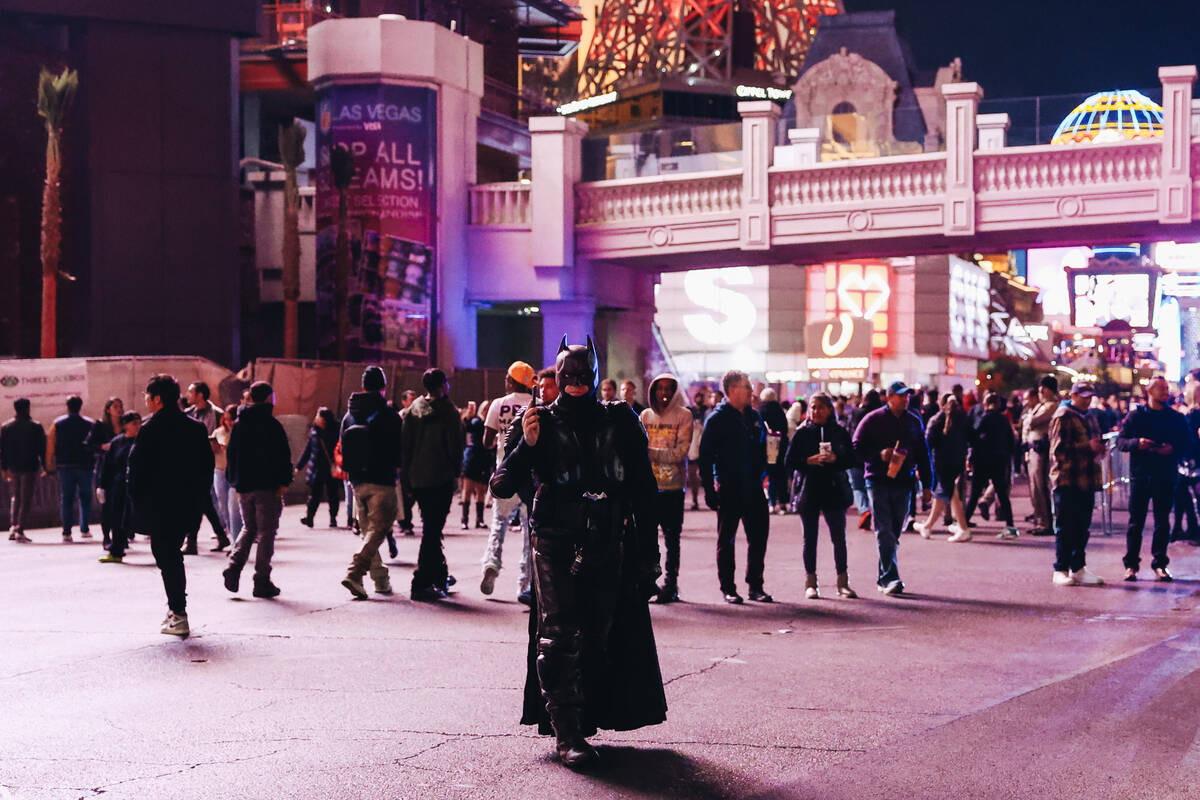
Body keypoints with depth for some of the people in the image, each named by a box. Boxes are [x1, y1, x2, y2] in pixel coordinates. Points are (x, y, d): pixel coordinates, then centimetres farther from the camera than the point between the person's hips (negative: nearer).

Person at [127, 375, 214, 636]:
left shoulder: (150, 429, -11)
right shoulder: (196, 428, 6)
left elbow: (136, 468, -11)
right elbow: (207, 466, 8)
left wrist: (137, 502, 0)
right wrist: (198, 502, 14)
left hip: (158, 507, -6)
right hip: (187, 506, 6)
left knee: (167, 558, -1)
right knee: (173, 554, 20)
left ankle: (178, 615, -3)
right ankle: (175, 608, 25)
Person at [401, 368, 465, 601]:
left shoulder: (413, 410, 6)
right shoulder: (448, 411, -8)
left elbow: (405, 445, 6)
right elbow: (456, 446, -9)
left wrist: (406, 479, 11)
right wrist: (456, 472, 6)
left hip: (417, 479, 6)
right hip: (441, 478, -6)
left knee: (431, 528, 19)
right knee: (432, 531, -4)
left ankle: (440, 575, 30)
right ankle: (421, 584, -8)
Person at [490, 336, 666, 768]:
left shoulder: (620, 421, 9)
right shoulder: (539, 422, 5)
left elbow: (643, 489, 12)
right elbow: (501, 486, 0)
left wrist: (648, 550, 8)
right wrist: (526, 446, -16)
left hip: (609, 546, 2)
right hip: (556, 544, -2)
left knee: (601, 638, 2)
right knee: (560, 636, -10)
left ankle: (590, 714, 16)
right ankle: (566, 732, -8)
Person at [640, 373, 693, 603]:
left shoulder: (683, 415, -1)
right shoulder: (645, 416, 12)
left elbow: (681, 451, -10)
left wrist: (651, 452, -14)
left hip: (672, 487, -3)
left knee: (672, 538, 1)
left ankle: (671, 584, 8)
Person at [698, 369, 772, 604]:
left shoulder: (754, 417, 11)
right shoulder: (717, 419, -6)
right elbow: (705, 457, -8)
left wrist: (763, 476, 10)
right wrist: (709, 490, -13)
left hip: (754, 488, 5)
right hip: (728, 489, -5)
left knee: (759, 536, 6)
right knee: (726, 540, 4)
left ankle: (755, 586, 17)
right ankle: (728, 589, 11)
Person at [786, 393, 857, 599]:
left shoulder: (839, 432, 7)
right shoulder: (802, 433, 4)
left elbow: (851, 459, 4)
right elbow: (790, 462, 0)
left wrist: (835, 459, -14)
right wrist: (810, 461, -15)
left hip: (834, 490, 0)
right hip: (809, 490, 0)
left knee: (839, 538, 0)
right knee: (810, 538, 4)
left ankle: (843, 582, 8)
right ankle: (810, 583, 11)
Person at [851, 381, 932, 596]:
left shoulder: (914, 422, 12)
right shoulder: (873, 420, -1)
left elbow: (922, 455, 17)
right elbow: (857, 449, -2)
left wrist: (926, 485, 14)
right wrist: (879, 455, -17)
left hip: (903, 483, 4)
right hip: (878, 482, -4)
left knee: (894, 533, 8)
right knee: (884, 533, -10)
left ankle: (884, 577, 18)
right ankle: (890, 578, -14)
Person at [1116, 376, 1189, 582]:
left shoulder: (1176, 418, 8)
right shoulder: (1136, 415, 4)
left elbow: (1186, 445, 6)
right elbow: (1120, 441, 1)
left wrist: (1172, 449, -14)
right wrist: (1137, 443, -18)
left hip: (1166, 477, 1)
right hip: (1140, 475, -1)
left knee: (1162, 522, 5)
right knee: (1136, 521, 1)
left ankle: (1159, 564, 14)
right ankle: (1131, 565, 7)